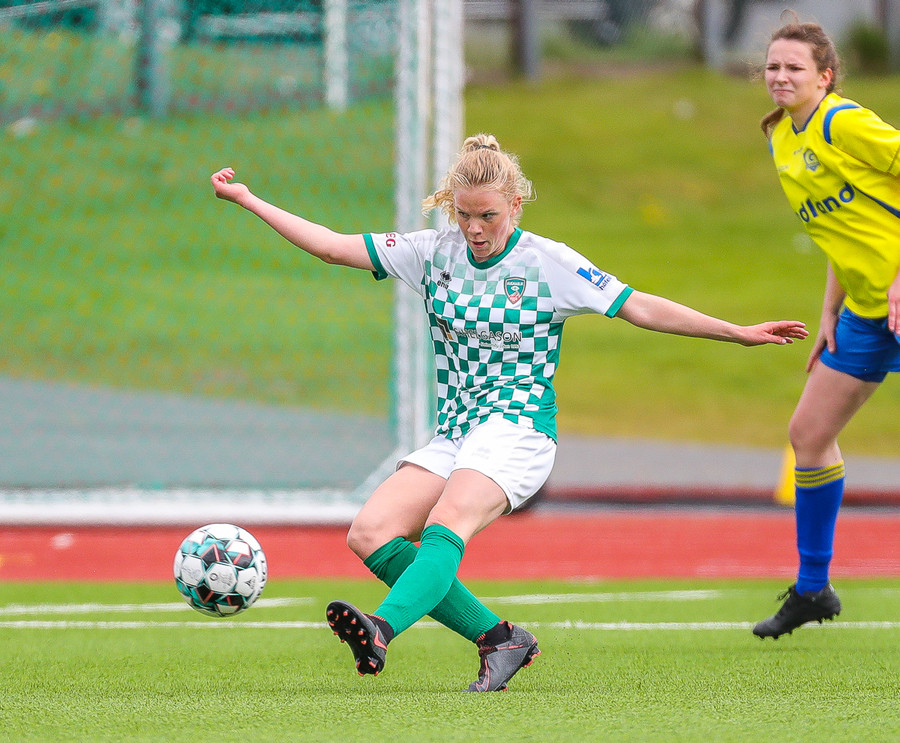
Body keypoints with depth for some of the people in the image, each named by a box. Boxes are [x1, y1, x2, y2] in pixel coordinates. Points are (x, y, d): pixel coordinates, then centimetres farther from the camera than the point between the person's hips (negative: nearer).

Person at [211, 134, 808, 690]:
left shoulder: (550, 263, -2)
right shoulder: (434, 253, 10)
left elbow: (641, 308, -1)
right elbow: (333, 245, 10)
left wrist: (737, 332, -6)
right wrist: (248, 200, 7)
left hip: (518, 429, -6)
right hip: (454, 434, 6)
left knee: (445, 526, -32)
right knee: (370, 534, -14)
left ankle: (382, 629, -58)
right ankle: (496, 638, -10)